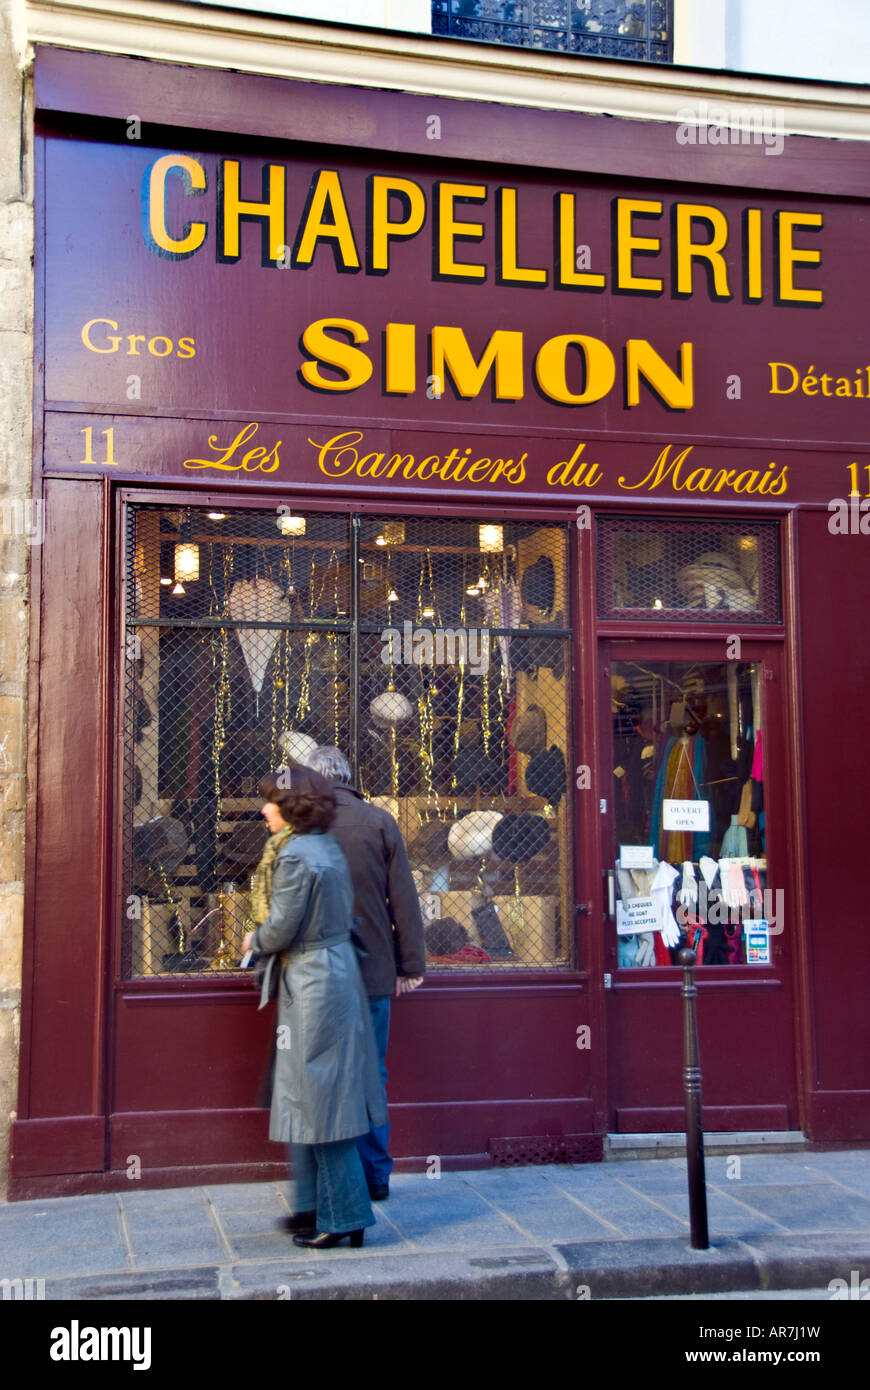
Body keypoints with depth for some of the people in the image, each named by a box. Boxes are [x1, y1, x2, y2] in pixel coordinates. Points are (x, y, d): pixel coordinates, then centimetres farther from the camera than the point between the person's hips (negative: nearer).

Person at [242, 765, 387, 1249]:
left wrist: (254, 941, 3)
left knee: (320, 1100, -2)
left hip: (312, 982, -10)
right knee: (314, 1096, 16)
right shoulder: (328, 847, 11)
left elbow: (282, 929, -18)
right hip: (338, 969, 10)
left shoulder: (294, 856, -17)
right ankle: (316, 1204, 24)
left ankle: (344, 1217, 5)